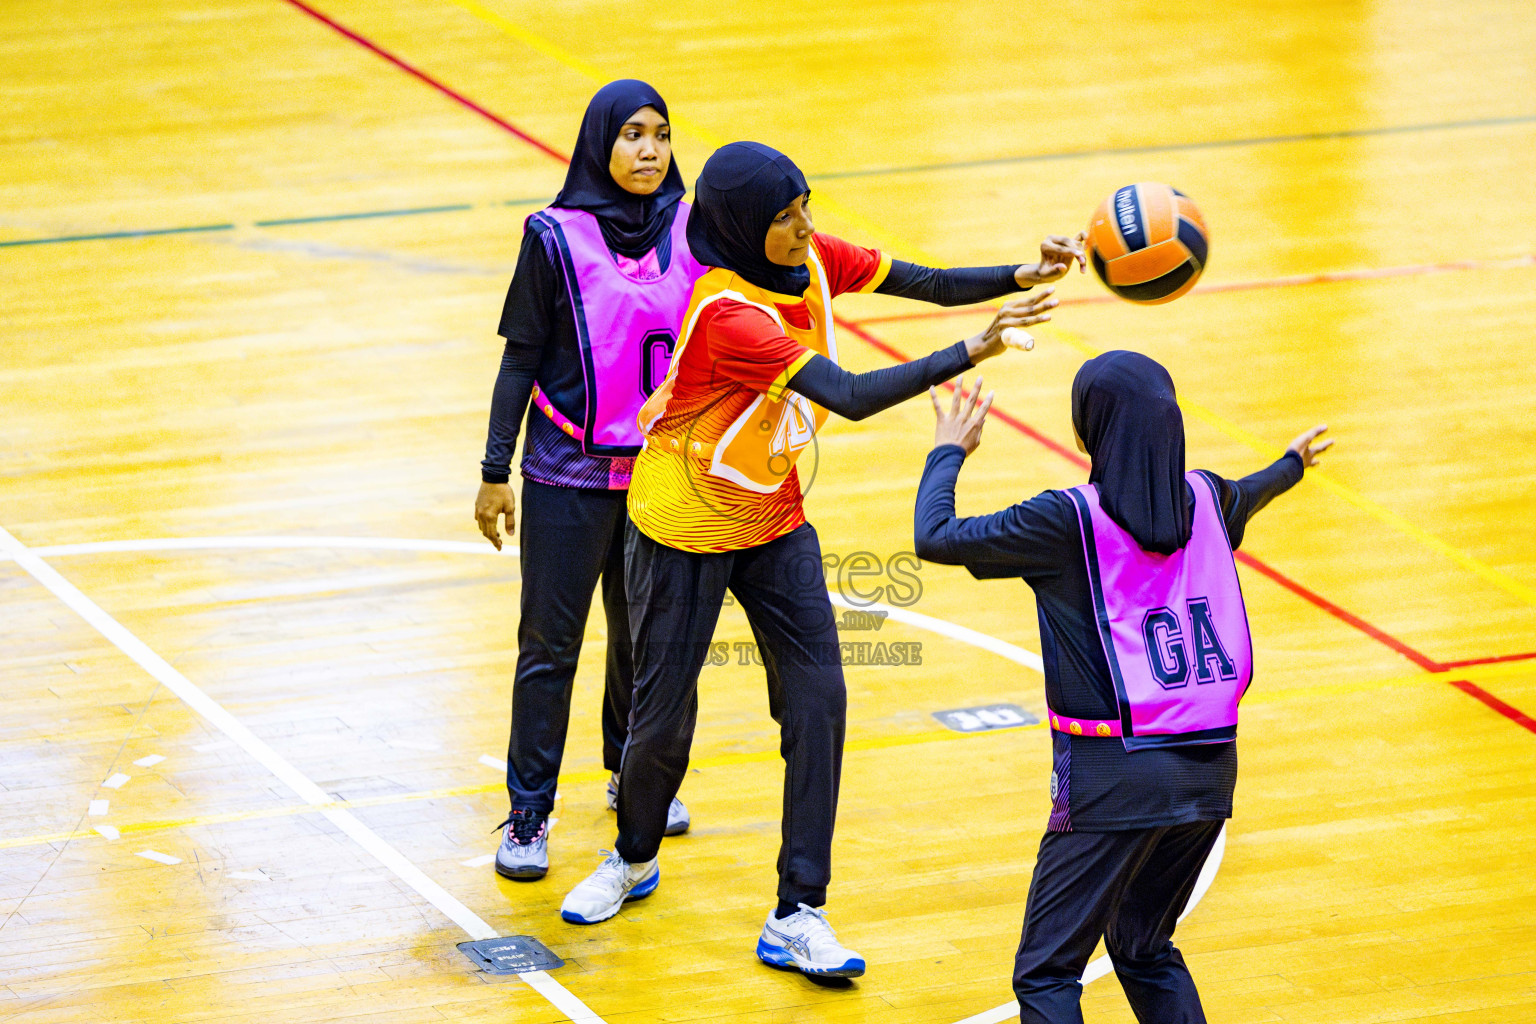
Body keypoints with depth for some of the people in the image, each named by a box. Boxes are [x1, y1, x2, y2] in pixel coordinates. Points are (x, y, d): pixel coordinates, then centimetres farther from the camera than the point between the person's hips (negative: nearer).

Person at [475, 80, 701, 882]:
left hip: (664, 474, 3)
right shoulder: (556, 238, -11)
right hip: (569, 475, -3)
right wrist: (496, 473, -5)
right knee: (550, 644, 1)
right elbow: (521, 359, -5)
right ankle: (528, 816, 10)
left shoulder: (691, 231, -1)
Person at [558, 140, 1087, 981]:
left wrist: (1019, 277, -25)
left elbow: (929, 283, -7)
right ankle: (634, 860, 38)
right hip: (684, 528, -6)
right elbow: (852, 398, -39)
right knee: (663, 715, 6)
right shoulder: (729, 313, -33)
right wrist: (972, 353, -42)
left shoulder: (812, 261, -10)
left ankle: (797, 918, 1)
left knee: (817, 703, -4)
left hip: (774, 519, 6)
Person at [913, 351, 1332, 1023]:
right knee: (1145, 949, 24)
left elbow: (935, 538, -8)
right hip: (1210, 769, 6)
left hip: (1114, 777, -6)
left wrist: (949, 452, 10)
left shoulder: (1071, 519, -13)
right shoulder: (1204, 498, 5)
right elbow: (1243, 499, 31)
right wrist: (1293, 463, 54)